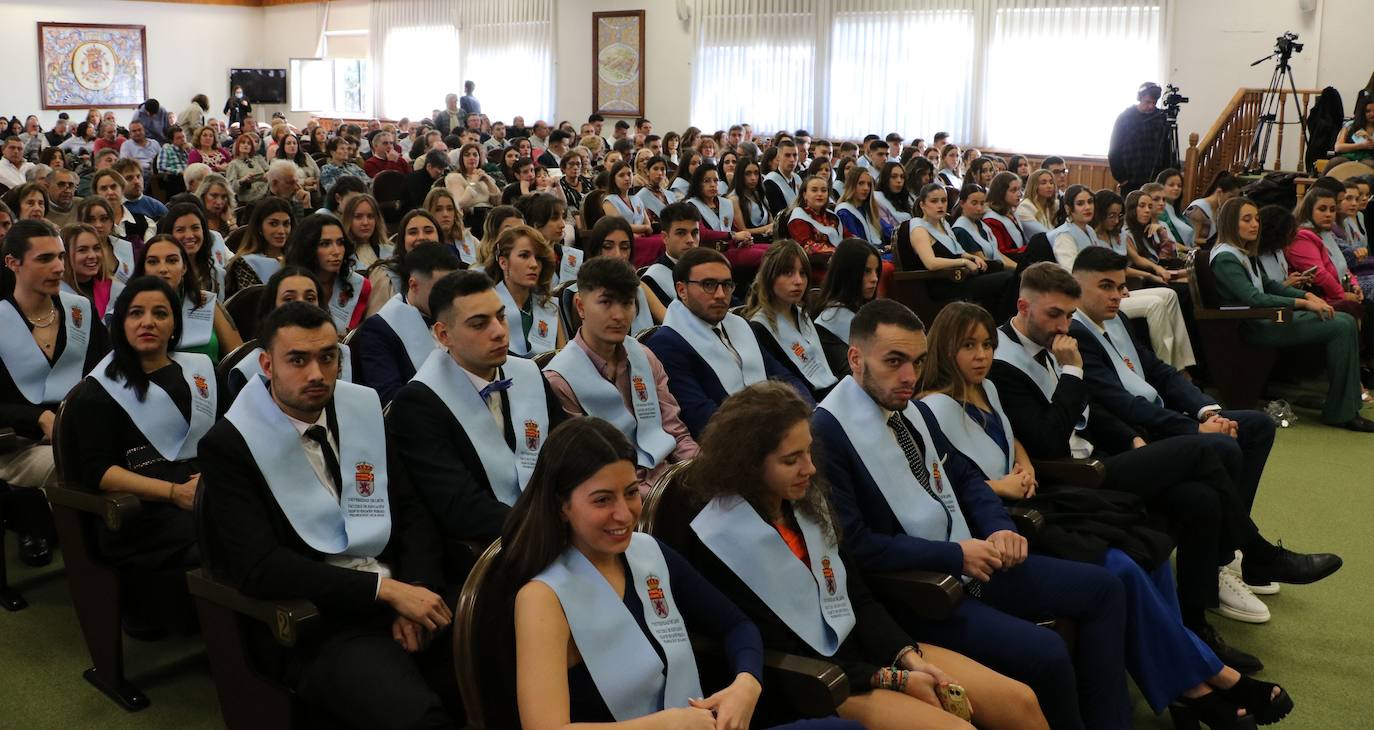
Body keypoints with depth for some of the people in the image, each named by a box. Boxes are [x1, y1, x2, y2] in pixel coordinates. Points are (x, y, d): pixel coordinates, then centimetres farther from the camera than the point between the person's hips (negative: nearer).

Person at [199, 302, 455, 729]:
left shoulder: (363, 410, 11)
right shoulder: (229, 445, -4)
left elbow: (410, 513, 13)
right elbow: (258, 567, -14)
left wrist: (415, 587, -9)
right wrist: (387, 589, -20)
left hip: (399, 593, 6)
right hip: (314, 622, -5)